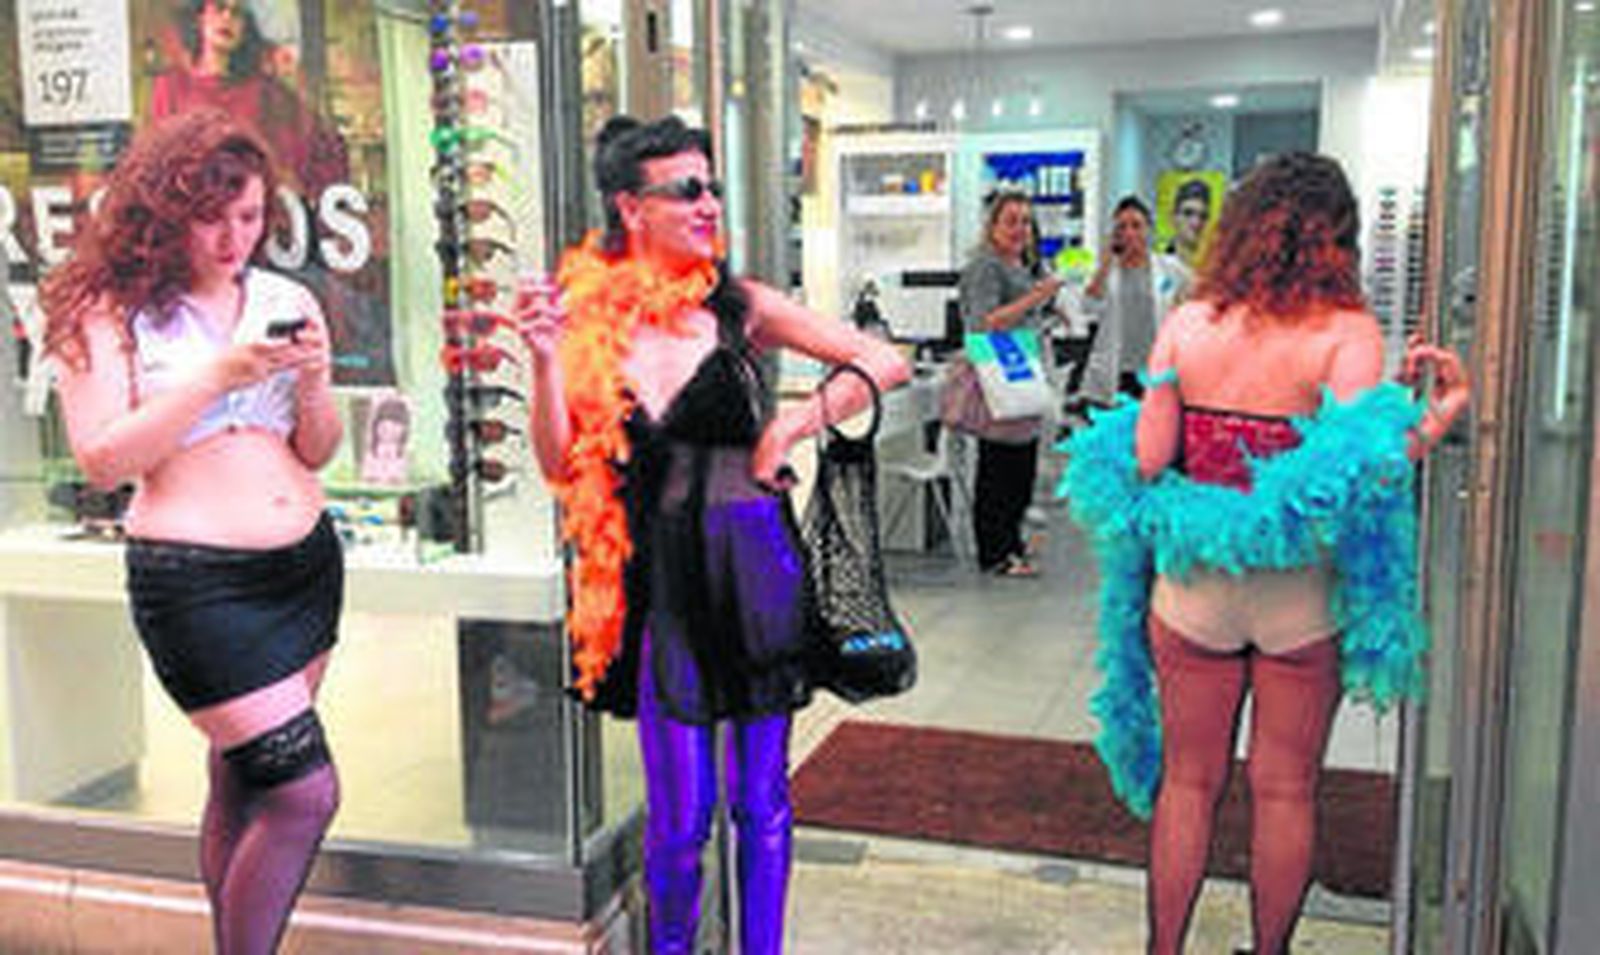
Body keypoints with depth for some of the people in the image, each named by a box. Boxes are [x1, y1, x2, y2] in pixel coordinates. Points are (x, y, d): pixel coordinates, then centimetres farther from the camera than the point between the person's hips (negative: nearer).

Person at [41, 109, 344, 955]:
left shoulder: (287, 303, 7)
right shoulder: (110, 312, -5)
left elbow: (318, 453, 10)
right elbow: (102, 458, -12)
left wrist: (311, 384, -10)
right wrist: (217, 377, -19)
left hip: (308, 563, 5)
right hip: (193, 579, -5)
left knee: (242, 787, 16)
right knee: (304, 792, -10)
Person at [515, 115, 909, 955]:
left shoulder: (739, 307, -2)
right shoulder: (589, 318, 0)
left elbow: (887, 364, 2)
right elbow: (559, 464, -3)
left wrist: (794, 424, -8)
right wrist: (543, 357, -15)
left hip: (754, 570, 0)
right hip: (661, 581, 0)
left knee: (761, 800, 12)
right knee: (680, 819, 5)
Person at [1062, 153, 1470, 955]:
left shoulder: (1185, 326, -5)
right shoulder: (1348, 332, -11)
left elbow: (1145, 465, -8)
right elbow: (1358, 467, -23)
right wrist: (1436, 421, -8)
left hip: (1191, 582, 2)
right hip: (1301, 593, -1)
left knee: (1187, 780, 16)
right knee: (1285, 789, 16)